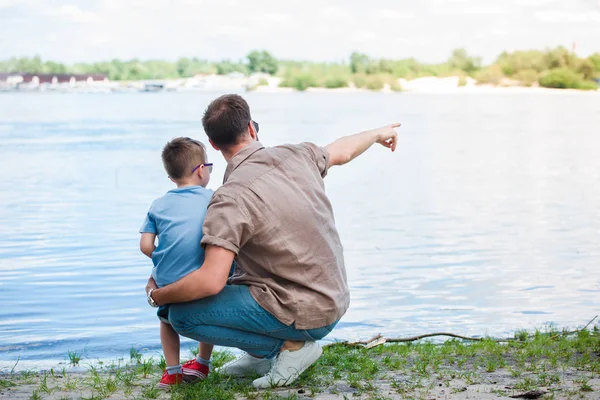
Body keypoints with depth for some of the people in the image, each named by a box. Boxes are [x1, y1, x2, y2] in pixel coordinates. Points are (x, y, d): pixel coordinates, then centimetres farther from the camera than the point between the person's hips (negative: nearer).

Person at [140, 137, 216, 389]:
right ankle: (202, 363, 35)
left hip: (167, 283, 2)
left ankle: (172, 371, 28)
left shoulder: (159, 205, 8)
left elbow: (146, 246, 2)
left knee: (167, 318, 29)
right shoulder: (213, 199, 1)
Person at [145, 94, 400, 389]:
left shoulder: (232, 197, -23)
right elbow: (342, 151, 21)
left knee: (183, 315, -11)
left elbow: (210, 281, -28)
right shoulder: (295, 156, -1)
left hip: (303, 314, -8)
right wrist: (378, 134, 42)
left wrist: (156, 295, -11)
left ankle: (290, 345, -2)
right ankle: (264, 355, 20)